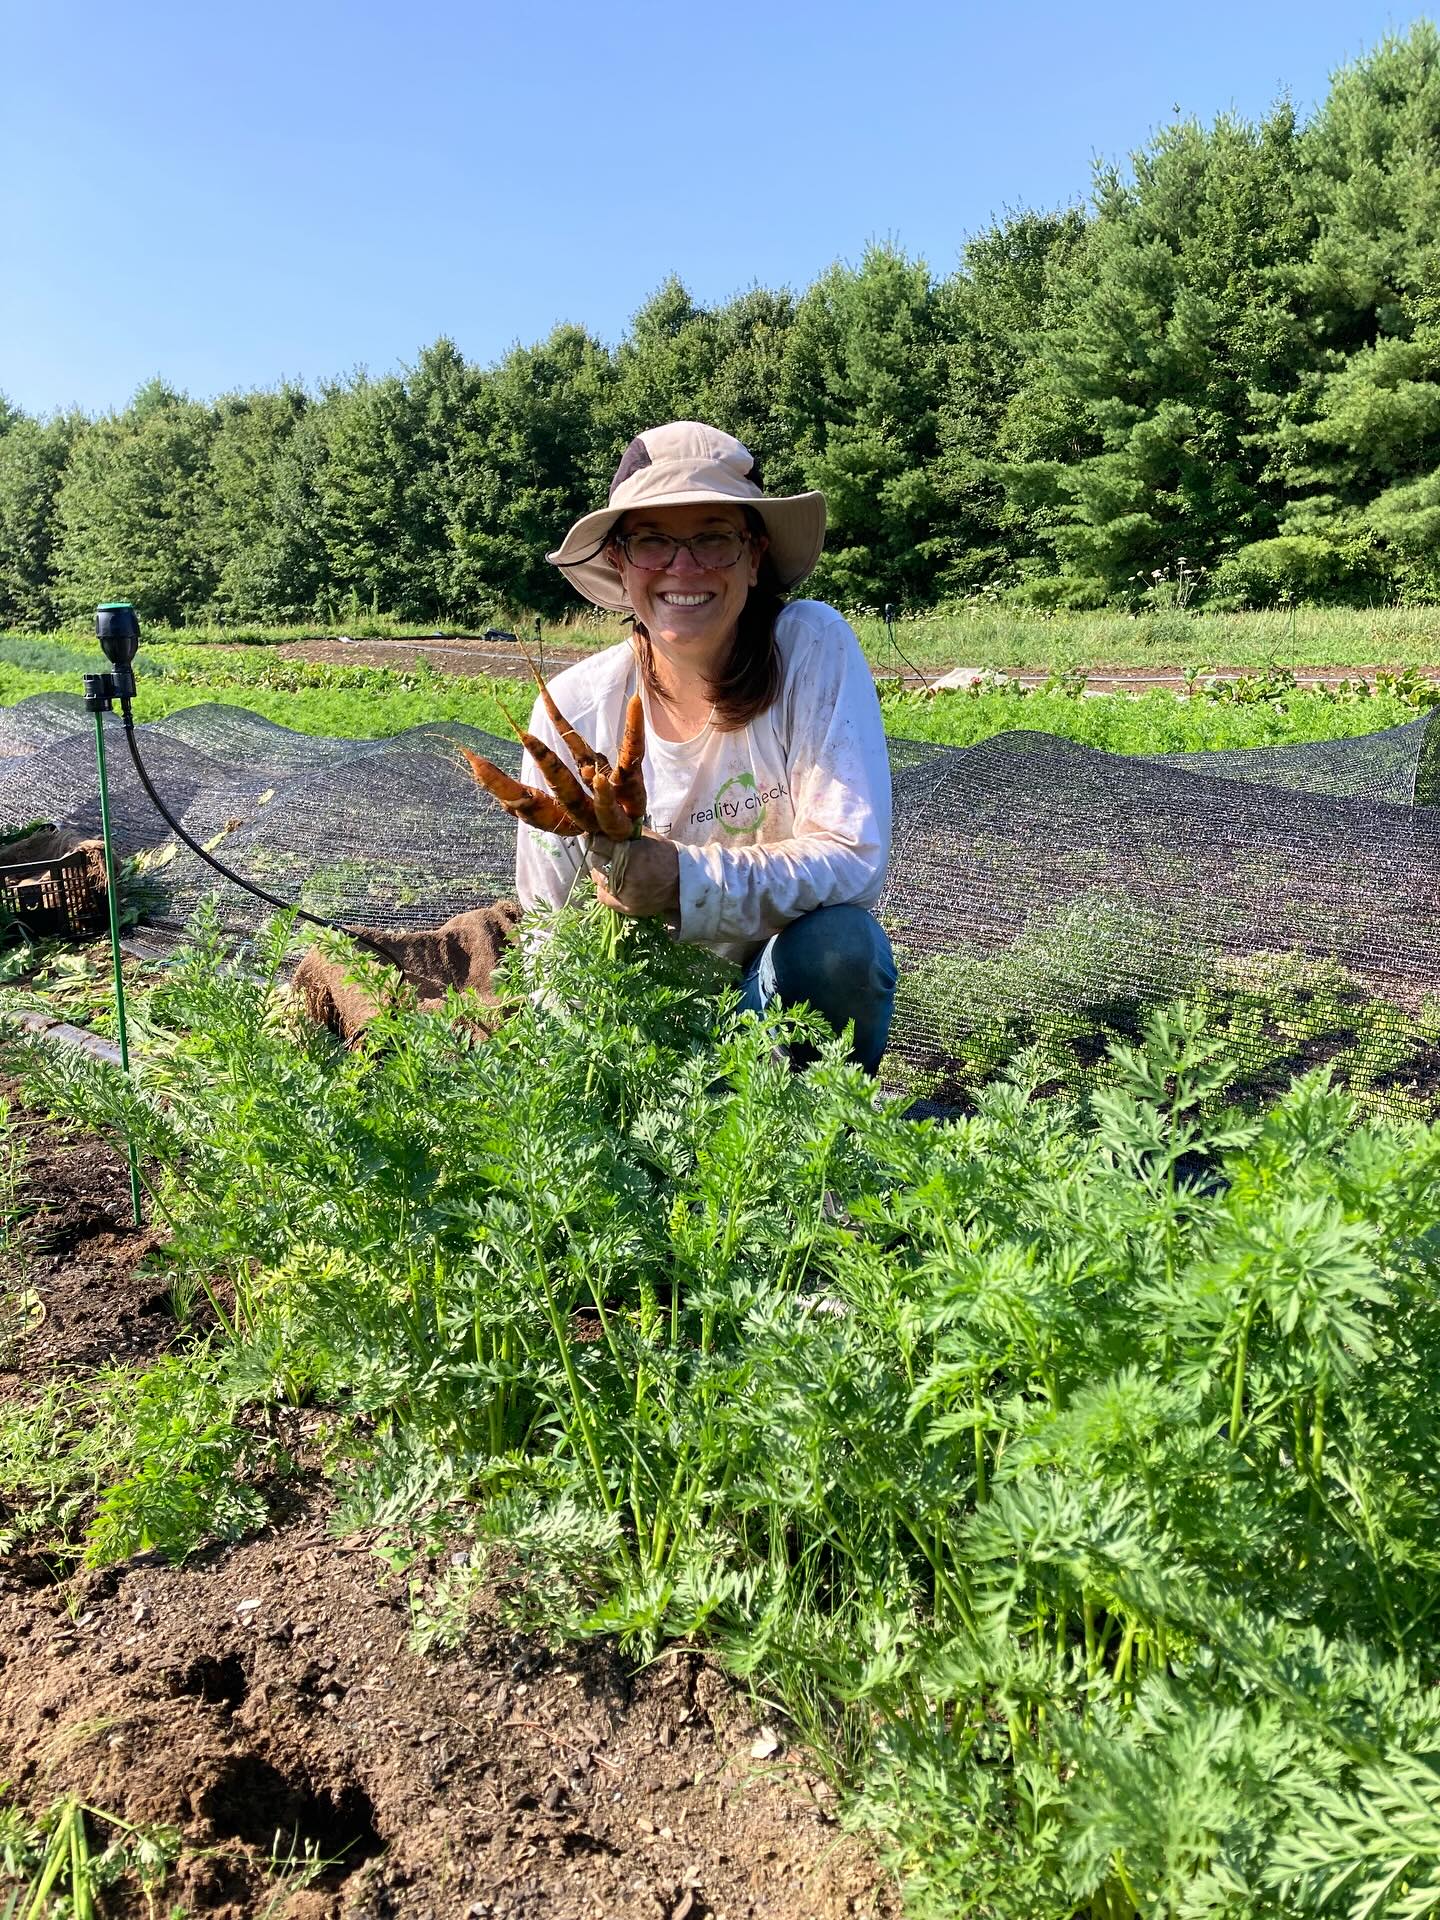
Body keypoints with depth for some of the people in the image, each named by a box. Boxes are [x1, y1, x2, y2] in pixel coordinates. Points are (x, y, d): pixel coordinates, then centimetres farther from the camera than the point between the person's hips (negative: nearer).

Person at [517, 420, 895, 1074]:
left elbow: (855, 857, -21)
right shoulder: (574, 706, -9)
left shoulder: (813, 648, -14)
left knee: (837, 941, -31)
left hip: (792, 980, 0)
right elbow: (548, 928, -3)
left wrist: (686, 879, -35)